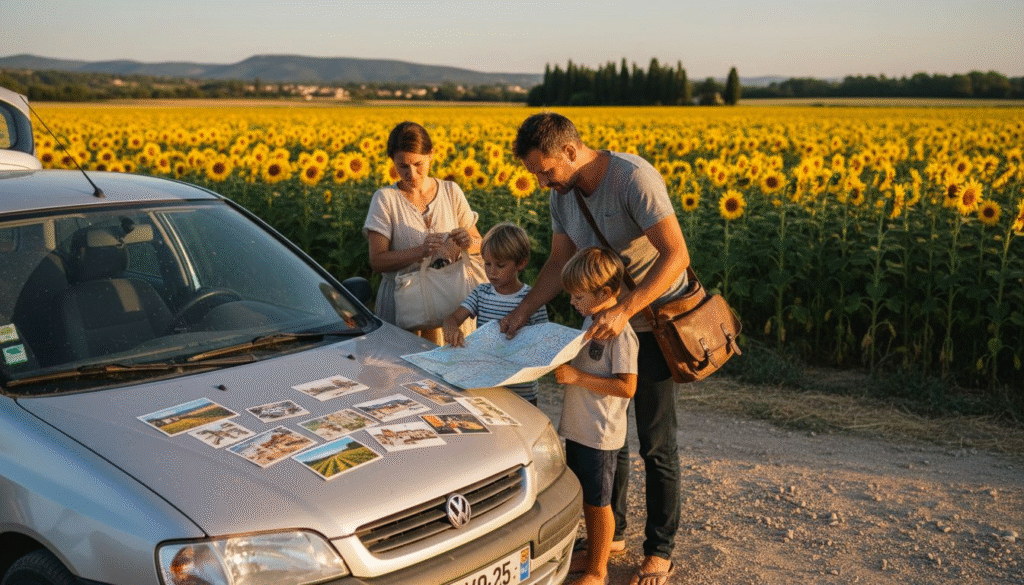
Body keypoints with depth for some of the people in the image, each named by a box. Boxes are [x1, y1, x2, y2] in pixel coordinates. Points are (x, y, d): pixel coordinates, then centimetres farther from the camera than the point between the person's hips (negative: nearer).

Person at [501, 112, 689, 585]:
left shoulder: (634, 178, -27)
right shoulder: (561, 194, -3)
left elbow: (676, 255, -31)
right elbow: (559, 262, 4)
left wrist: (624, 310, -39)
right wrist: (523, 310, -11)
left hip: (654, 319, -7)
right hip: (606, 320, 7)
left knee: (656, 443, 2)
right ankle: (612, 533, 32)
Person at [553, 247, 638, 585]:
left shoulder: (621, 332, -22)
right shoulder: (590, 318, 7)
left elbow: (626, 387, -25)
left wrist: (577, 376, -27)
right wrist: (561, 362, 3)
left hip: (600, 434, -9)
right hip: (578, 427, 9)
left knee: (598, 502, 6)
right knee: (584, 496, 20)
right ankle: (591, 555, 37)